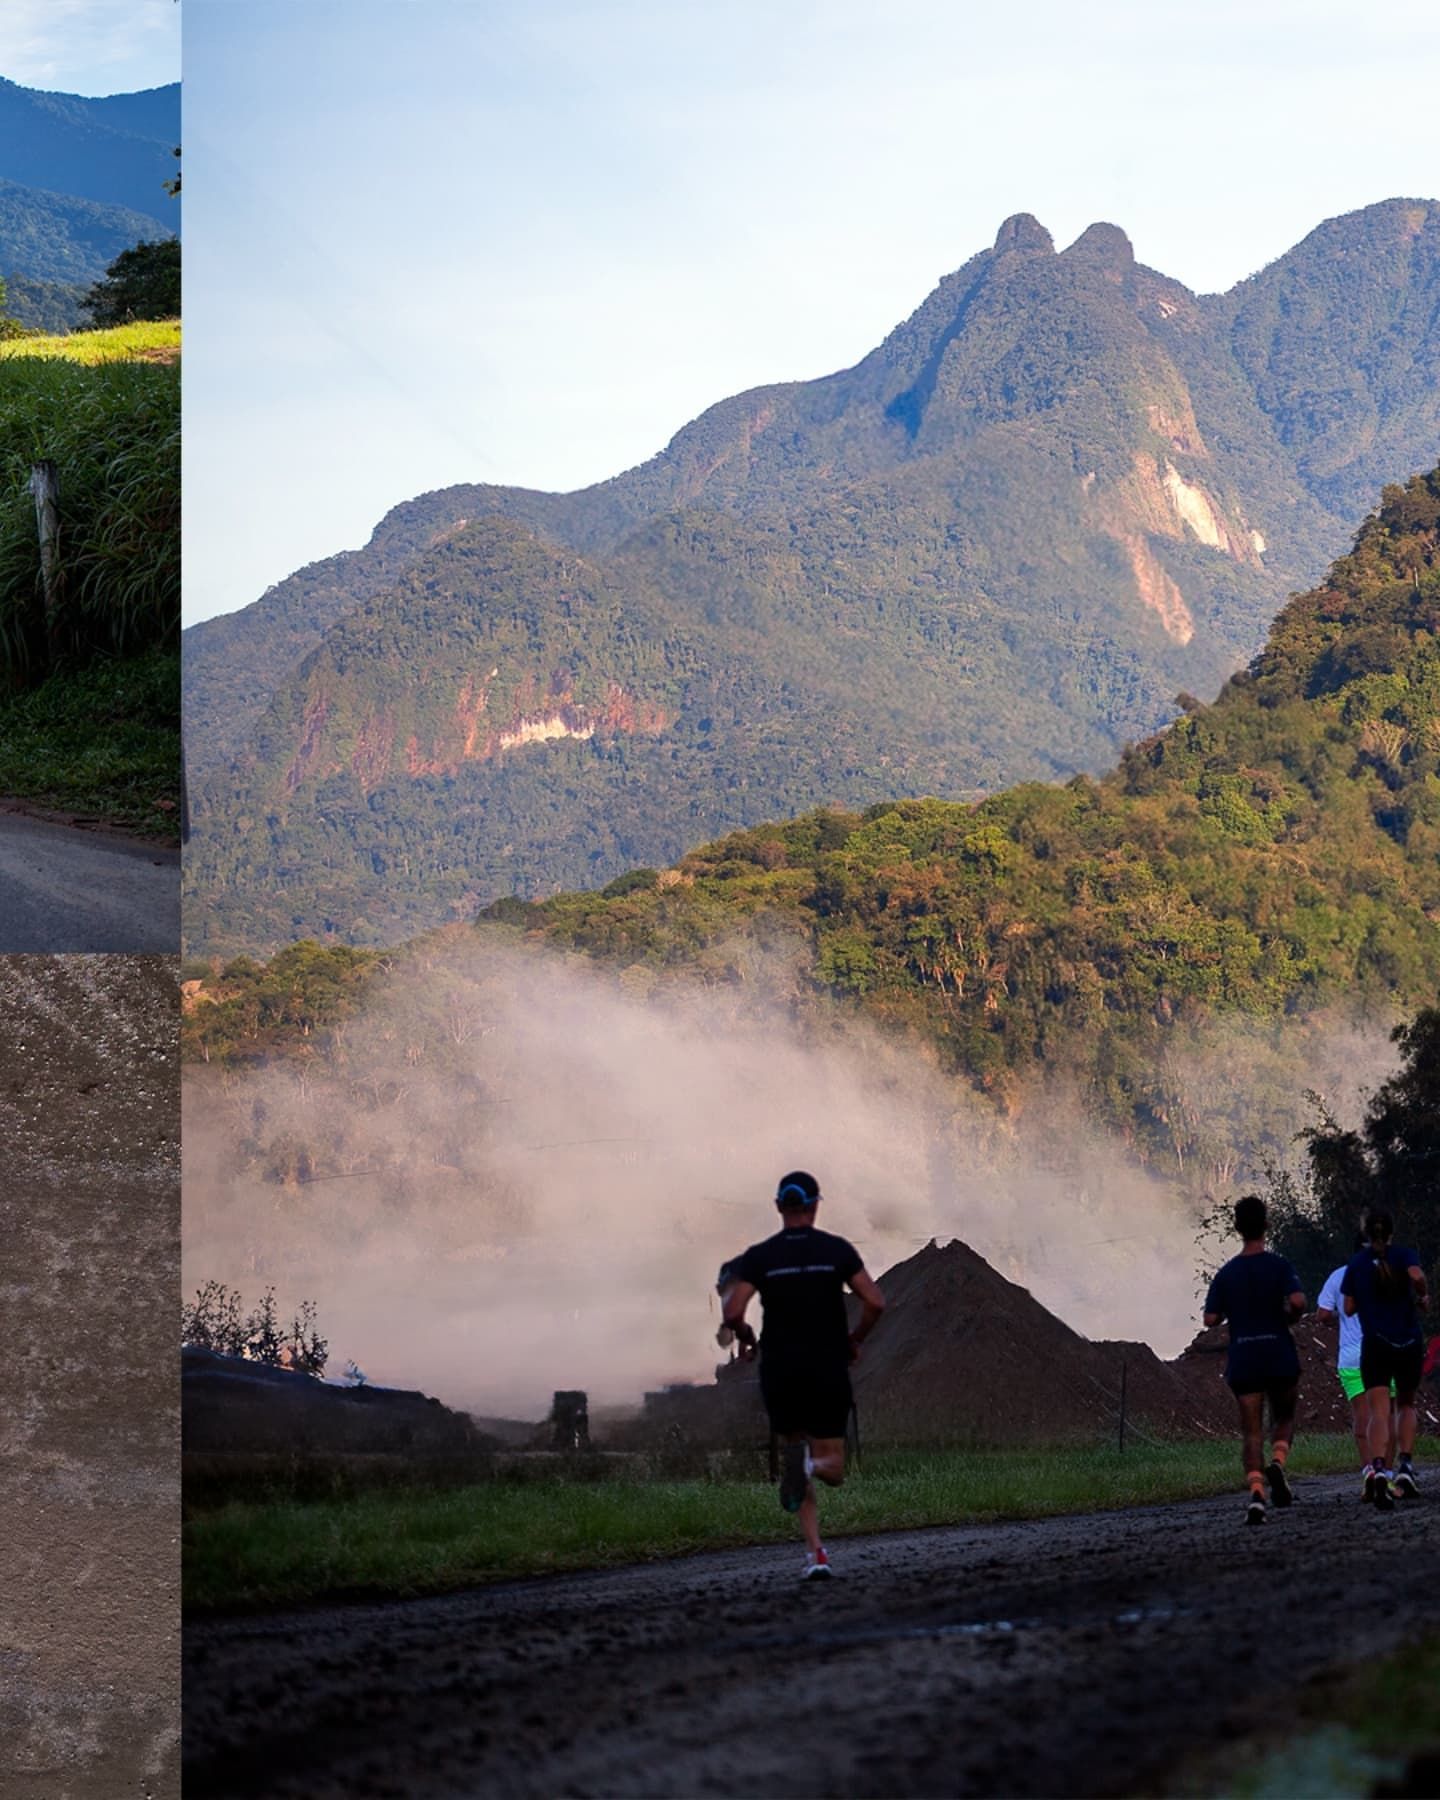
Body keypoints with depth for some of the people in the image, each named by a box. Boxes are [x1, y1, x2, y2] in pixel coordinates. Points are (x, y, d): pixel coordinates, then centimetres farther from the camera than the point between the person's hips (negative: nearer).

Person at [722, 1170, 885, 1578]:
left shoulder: (759, 1257, -1)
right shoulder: (837, 1250, -1)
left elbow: (732, 1313, -11)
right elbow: (875, 1302, -9)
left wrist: (745, 1336, 11)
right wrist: (855, 1339, 9)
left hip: (780, 1375, 1)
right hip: (829, 1373, 0)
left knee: (793, 1449, 16)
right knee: (833, 1468, 10)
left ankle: (815, 1551, -1)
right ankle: (809, 1463, -29)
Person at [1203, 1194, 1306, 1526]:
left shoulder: (1227, 1273, 3)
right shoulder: (1280, 1266, -5)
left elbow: (1210, 1318, 0)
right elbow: (1298, 1301, -20)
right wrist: (1289, 1318, 1)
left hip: (1243, 1361, 1)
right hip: (1280, 1357, -1)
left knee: (1251, 1430, 2)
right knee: (1284, 1418, 18)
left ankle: (1255, 1491, -16)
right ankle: (1278, 1462, -12)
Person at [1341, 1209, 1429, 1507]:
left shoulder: (1356, 1264, 7)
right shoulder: (1404, 1255, 1)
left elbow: (1349, 1308, 7)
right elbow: (1417, 1276, -20)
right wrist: (1422, 1298, -1)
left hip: (1375, 1345, 0)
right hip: (1410, 1343, 0)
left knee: (1379, 1412, -9)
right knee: (1406, 1404, 21)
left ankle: (1378, 1469, -33)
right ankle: (1406, 1465, 5)